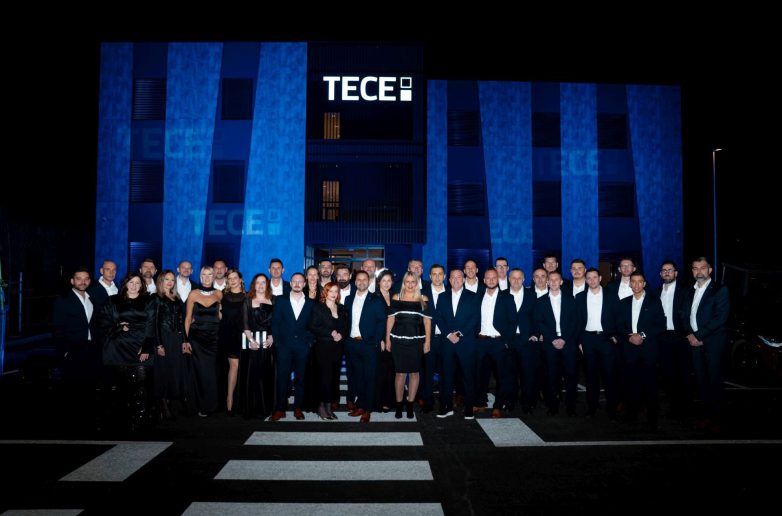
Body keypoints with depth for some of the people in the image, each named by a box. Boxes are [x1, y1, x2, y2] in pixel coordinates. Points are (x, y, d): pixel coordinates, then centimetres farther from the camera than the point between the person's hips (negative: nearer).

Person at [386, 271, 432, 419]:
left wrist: (427, 342, 0)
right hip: (398, 341, 0)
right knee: (400, 373, 1)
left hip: (416, 341, 1)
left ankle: (410, 405, 18)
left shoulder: (423, 300, 4)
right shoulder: (396, 298, 4)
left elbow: (427, 321, 4)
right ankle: (399, 405, 14)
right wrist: (387, 339, 3)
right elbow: (391, 319, 6)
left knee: (414, 373, 6)